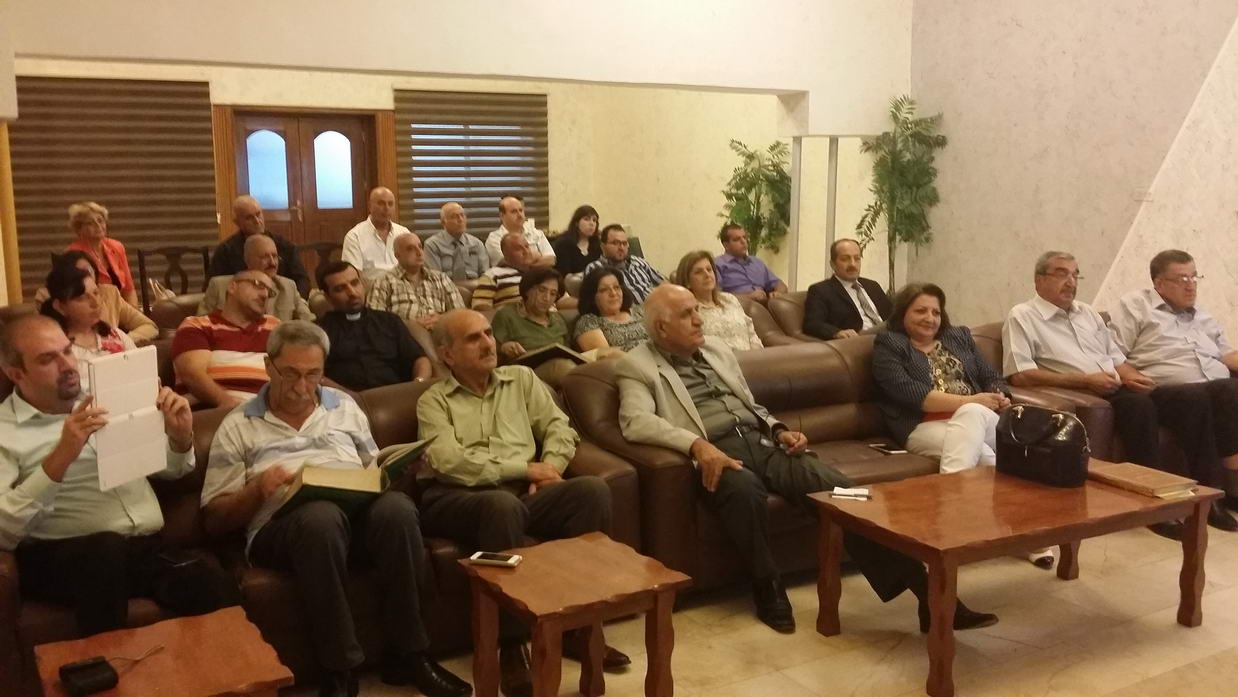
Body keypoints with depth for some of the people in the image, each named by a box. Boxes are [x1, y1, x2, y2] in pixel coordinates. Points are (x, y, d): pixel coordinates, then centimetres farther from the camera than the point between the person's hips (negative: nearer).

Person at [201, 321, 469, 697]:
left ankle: (407, 655, -21)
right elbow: (214, 520, 8)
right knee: (321, 515, -39)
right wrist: (258, 489, -11)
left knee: (396, 506, -33)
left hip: (358, 512, 3)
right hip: (282, 526, -3)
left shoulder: (345, 407, 21)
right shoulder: (237, 427, 11)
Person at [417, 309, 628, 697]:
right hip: (461, 499, -4)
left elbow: (559, 428, 16)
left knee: (592, 490, -24)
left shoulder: (521, 378, 23)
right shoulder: (433, 401, 10)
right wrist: (525, 468, -7)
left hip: (526, 492, 4)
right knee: (503, 504, -39)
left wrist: (548, 470, -6)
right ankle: (511, 646, -27)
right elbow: (449, 463, -7)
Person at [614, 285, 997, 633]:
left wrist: (780, 430, 6)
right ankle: (768, 588, -16)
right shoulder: (637, 366, 5)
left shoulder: (717, 350, 24)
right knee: (745, 490, -41)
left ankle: (926, 592, -25)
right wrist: (696, 444, -28)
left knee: (835, 486, -20)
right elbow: (636, 422, -13)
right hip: (718, 452, -5)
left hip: (762, 440, 5)